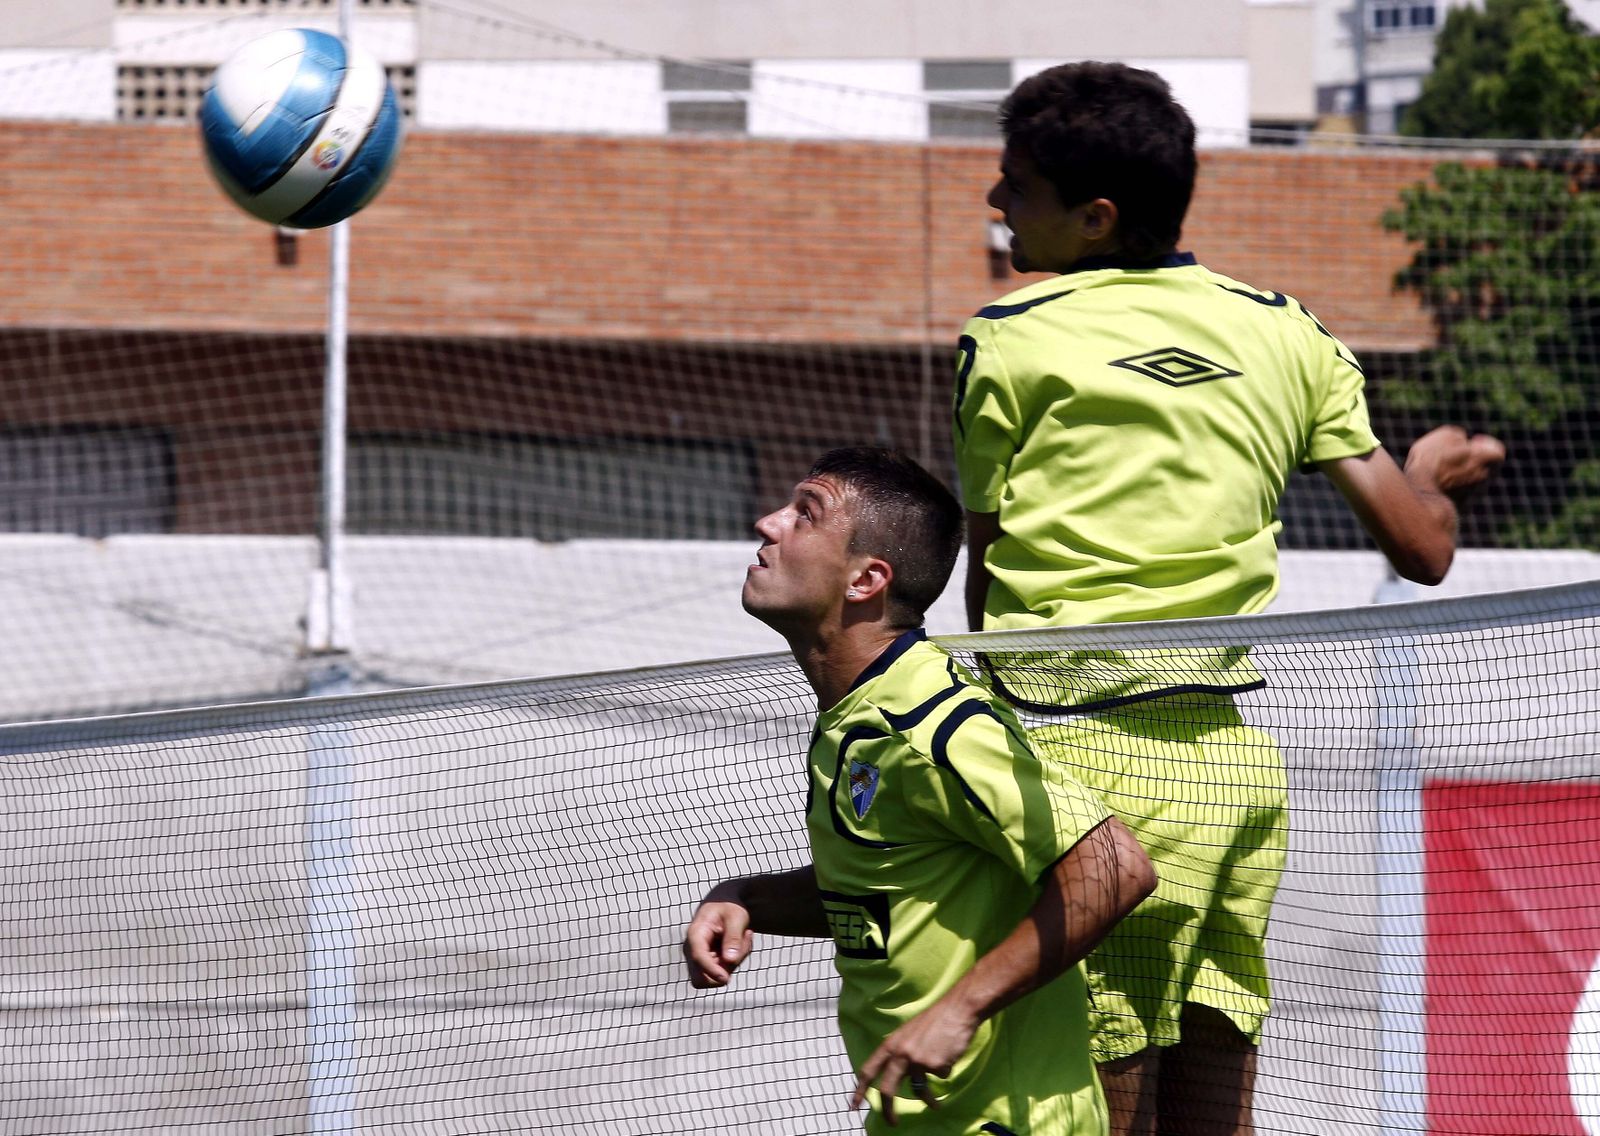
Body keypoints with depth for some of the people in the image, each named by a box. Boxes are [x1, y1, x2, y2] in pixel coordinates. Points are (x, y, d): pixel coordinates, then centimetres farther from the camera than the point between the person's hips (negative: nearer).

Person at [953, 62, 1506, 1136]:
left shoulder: (1009, 343, -2)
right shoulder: (1284, 332, 10)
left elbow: (987, 585, 3)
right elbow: (1424, 546, 11)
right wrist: (1434, 476, 33)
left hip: (1091, 757, -6)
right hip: (1240, 757, 6)